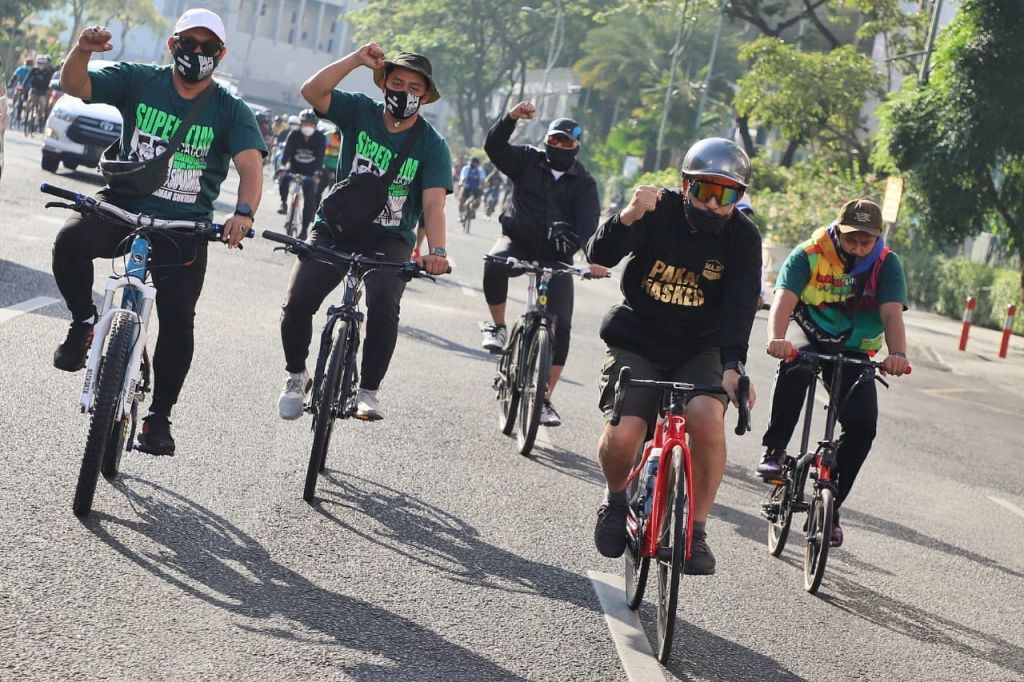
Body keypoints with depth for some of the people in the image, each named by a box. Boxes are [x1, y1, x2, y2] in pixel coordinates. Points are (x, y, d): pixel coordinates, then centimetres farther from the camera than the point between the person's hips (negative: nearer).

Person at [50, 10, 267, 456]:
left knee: (178, 317, -8)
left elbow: (251, 165, -16)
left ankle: (159, 417, 10)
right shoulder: (139, 81, 1)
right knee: (71, 240, -30)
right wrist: (83, 50, -31)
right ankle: (84, 322, -2)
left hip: (184, 228, 0)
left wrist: (244, 213, -37)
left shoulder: (231, 111, -2)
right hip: (123, 206, 0)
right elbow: (74, 85, -8)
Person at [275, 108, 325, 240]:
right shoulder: (294, 135, -13)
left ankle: (304, 229, 1)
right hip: (293, 167, 1)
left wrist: (317, 173, -38)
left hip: (310, 173, -1)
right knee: (283, 179, -32)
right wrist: (282, 166, -41)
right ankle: (283, 203, -7)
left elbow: (320, 156, -24)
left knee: (309, 201, -10)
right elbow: (287, 151, -24)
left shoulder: (320, 138, -15)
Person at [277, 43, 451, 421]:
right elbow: (311, 91, -16)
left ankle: (368, 390, -7)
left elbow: (433, 204, -16)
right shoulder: (360, 111, -1)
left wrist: (437, 252, -33)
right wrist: (357, 59, -25)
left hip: (388, 240, -1)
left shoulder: (432, 145, -5)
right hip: (333, 227, 1)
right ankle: (296, 375, 11)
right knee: (297, 302, -16)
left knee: (384, 305, -27)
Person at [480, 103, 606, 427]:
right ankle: (497, 326, -13)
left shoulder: (584, 183, -2)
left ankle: (545, 398, -1)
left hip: (557, 256, 0)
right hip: (518, 241, 0)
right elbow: (494, 146, -11)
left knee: (561, 325, -10)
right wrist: (511, 118, -27)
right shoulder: (528, 160, 2)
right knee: (495, 263, -37)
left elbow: (589, 222, -15)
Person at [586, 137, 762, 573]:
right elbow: (599, 257, -22)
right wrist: (627, 217, -42)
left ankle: (695, 529, -10)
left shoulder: (742, 238, -9)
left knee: (707, 417, -28)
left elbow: (741, 304, -20)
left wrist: (733, 366, -36)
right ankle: (617, 498, 14)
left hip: (699, 350, 1)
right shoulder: (658, 211, -11)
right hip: (637, 341, -1)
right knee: (622, 433, -22)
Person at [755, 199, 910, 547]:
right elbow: (784, 299, -32)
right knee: (793, 369, -37)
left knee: (863, 425, -17)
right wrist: (777, 337, -53)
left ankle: (831, 506, -1)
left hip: (855, 355, 2)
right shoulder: (809, 254, -17)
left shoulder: (886, 264, -11)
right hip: (810, 343, -2)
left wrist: (897, 354, -46)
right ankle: (774, 452, -21)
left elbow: (892, 312, -26)